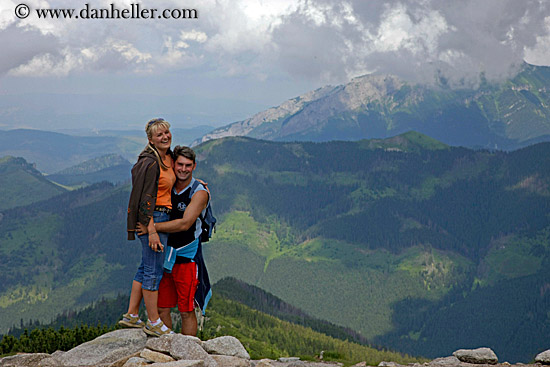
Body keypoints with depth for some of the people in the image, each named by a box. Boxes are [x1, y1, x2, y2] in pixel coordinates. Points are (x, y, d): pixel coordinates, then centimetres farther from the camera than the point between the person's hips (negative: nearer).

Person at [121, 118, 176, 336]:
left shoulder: (169, 157, 10)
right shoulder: (150, 163, -17)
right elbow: (146, 199, -20)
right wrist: (152, 231, -22)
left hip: (163, 216, 10)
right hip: (152, 218, -10)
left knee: (146, 267, 15)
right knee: (154, 271, -3)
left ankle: (131, 316, 24)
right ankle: (154, 323, 5)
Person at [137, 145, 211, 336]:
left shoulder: (199, 192, -10)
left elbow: (185, 224, -20)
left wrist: (152, 227, -19)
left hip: (187, 257, -5)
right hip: (164, 253, 5)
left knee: (186, 311, 1)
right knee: (161, 307, 8)